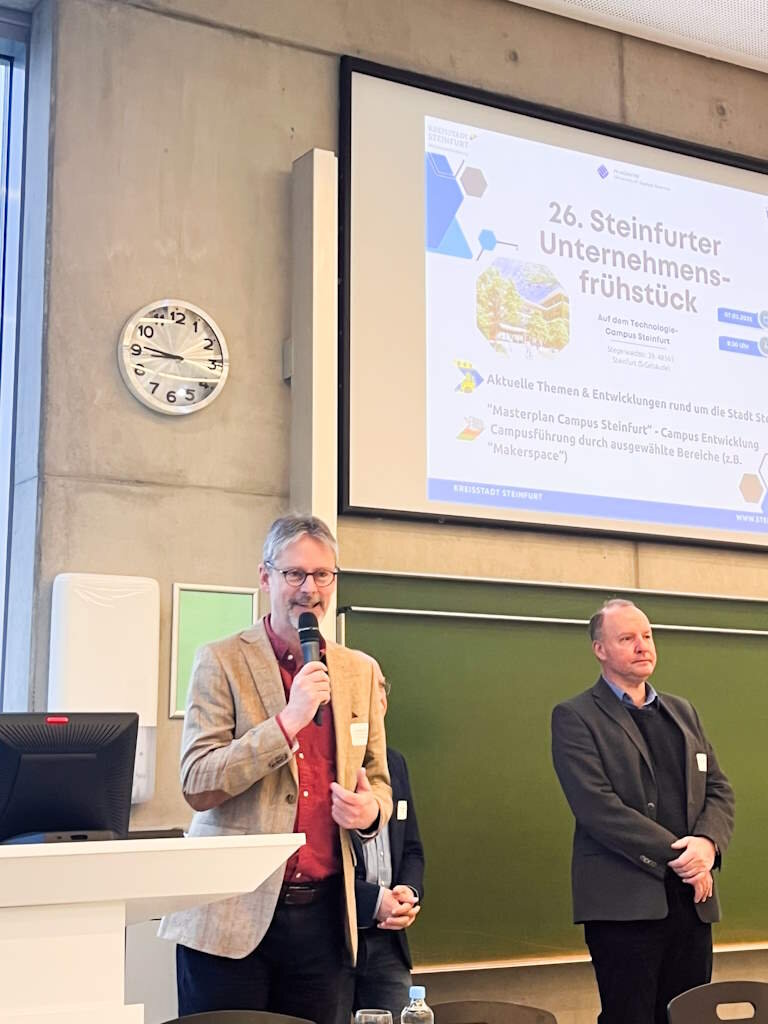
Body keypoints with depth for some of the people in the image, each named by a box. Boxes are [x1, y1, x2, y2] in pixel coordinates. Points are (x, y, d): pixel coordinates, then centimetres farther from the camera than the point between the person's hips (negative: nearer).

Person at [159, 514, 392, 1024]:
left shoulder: (360, 671, 10)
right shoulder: (222, 662, -3)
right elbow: (197, 785, -10)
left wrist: (370, 809, -8)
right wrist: (288, 721, -20)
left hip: (321, 913, 4)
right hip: (232, 915, -4)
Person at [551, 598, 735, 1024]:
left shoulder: (682, 712, 17)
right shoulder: (575, 717, -4)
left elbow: (719, 789, 11)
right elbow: (597, 806, -14)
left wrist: (707, 842, -10)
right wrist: (676, 855, -16)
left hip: (692, 898, 6)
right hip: (625, 902, -6)